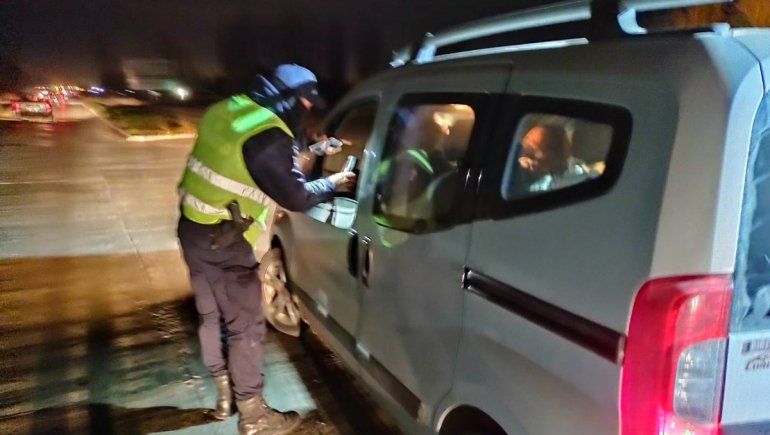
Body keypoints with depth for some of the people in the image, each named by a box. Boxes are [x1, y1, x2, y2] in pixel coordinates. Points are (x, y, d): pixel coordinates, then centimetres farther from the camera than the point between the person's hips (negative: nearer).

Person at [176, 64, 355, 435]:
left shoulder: (227, 111, 7)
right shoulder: (266, 136, -22)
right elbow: (295, 197, -16)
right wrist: (332, 184, 0)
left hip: (193, 228, 10)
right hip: (224, 243, -9)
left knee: (211, 314, 20)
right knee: (246, 326, 3)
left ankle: (224, 395, 37)